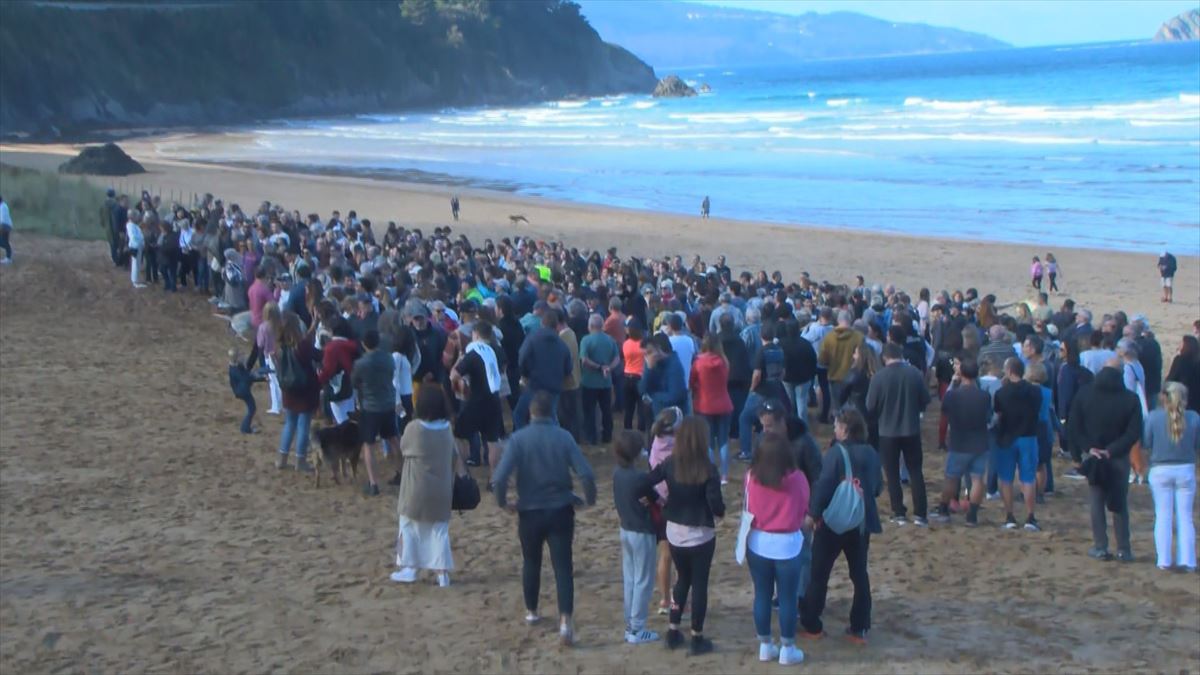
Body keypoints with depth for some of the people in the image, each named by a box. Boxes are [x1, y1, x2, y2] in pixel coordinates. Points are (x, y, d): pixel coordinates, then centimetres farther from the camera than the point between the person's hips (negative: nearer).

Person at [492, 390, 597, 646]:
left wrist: (503, 502, -1)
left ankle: (531, 611, 37)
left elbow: (499, 478, -19)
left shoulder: (519, 439, -10)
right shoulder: (564, 437, -7)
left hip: (530, 512, 0)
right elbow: (586, 474, -13)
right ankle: (565, 620, -15)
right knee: (563, 565, 0)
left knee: (531, 563, 21)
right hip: (560, 512, 0)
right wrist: (590, 500, 5)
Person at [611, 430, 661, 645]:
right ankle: (637, 630, 7)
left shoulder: (617, 474, -1)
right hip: (642, 533, -7)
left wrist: (644, 502, -1)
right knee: (643, 582, 3)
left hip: (625, 531, 7)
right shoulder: (640, 477, -23)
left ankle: (630, 626, 22)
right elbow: (657, 500, -8)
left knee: (629, 580, 15)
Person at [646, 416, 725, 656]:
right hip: (700, 535, -4)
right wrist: (721, 512, 0)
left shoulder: (670, 464, -6)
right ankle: (697, 639, 14)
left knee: (682, 580, 22)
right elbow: (715, 504, -22)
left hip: (674, 533, 4)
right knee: (699, 584, 8)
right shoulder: (707, 469, -18)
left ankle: (673, 632, 25)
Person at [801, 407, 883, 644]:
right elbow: (878, 488, 11)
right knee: (860, 574, 12)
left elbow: (822, 487, -18)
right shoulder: (871, 453, 2)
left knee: (818, 574, 9)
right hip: (862, 522, 5)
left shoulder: (836, 454, -16)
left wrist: (815, 514, -6)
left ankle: (812, 625, 15)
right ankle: (859, 629, 13)